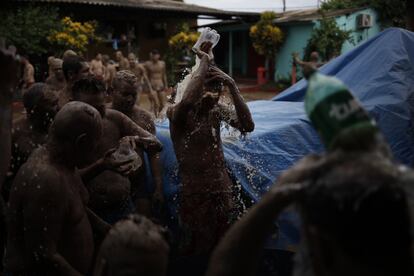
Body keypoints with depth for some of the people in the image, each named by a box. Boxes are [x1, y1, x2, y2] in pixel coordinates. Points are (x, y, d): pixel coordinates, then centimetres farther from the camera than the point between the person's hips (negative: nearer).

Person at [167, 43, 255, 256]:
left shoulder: (216, 110, 1)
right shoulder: (177, 113, -15)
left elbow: (247, 126, -12)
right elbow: (187, 101, -41)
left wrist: (232, 86, -20)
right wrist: (204, 61, -29)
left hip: (222, 189, 5)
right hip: (195, 193, -5)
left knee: (220, 245, 17)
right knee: (200, 247, 5)